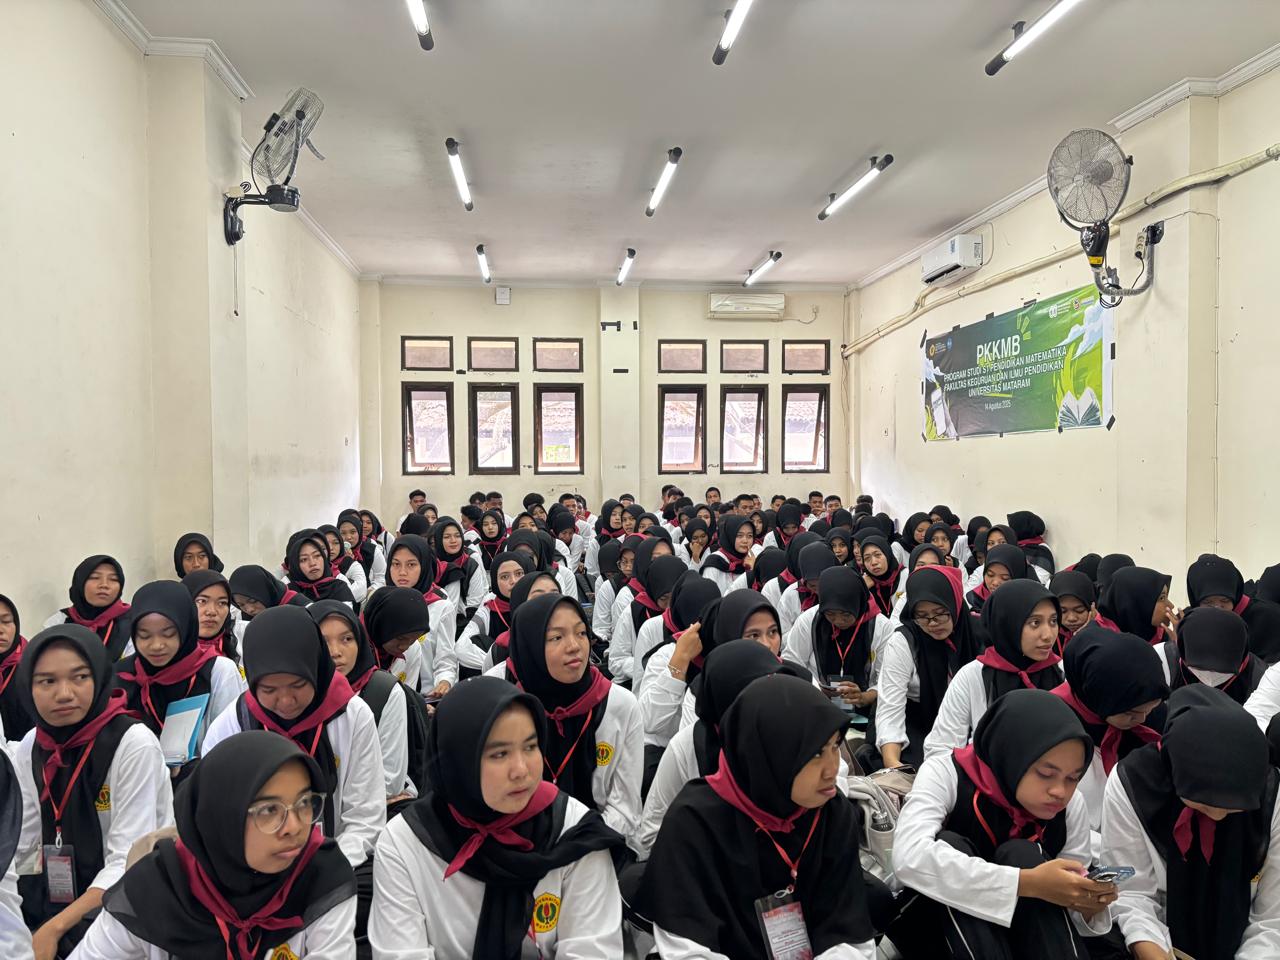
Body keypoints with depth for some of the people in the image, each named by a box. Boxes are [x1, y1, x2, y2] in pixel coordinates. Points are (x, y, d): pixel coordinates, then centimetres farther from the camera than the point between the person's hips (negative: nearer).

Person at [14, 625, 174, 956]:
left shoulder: (134, 743, -17)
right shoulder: (29, 748, 1)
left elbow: (128, 863, -20)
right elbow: (14, 848, -2)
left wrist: (55, 928, -26)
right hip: (68, 891, 5)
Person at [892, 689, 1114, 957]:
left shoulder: (1071, 806, -6)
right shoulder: (946, 774, -19)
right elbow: (910, 857, -37)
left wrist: (1089, 904, -25)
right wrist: (1028, 883, -40)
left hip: (1021, 933, 3)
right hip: (936, 921, -2)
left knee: (1022, 854, -25)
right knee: (951, 845, -30)